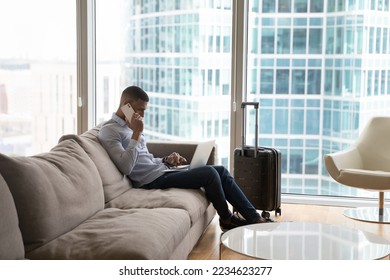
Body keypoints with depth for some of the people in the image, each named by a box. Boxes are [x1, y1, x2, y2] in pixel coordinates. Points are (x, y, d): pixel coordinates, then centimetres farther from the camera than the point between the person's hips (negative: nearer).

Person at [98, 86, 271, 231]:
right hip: (153, 180, -10)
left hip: (161, 171, 10)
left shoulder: (128, 126, 18)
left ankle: (254, 218, 5)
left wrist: (166, 160, 6)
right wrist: (136, 133, -21)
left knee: (221, 171, 2)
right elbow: (126, 167, -25)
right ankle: (227, 219, 4)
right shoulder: (109, 131, -11)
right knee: (209, 173, -19)